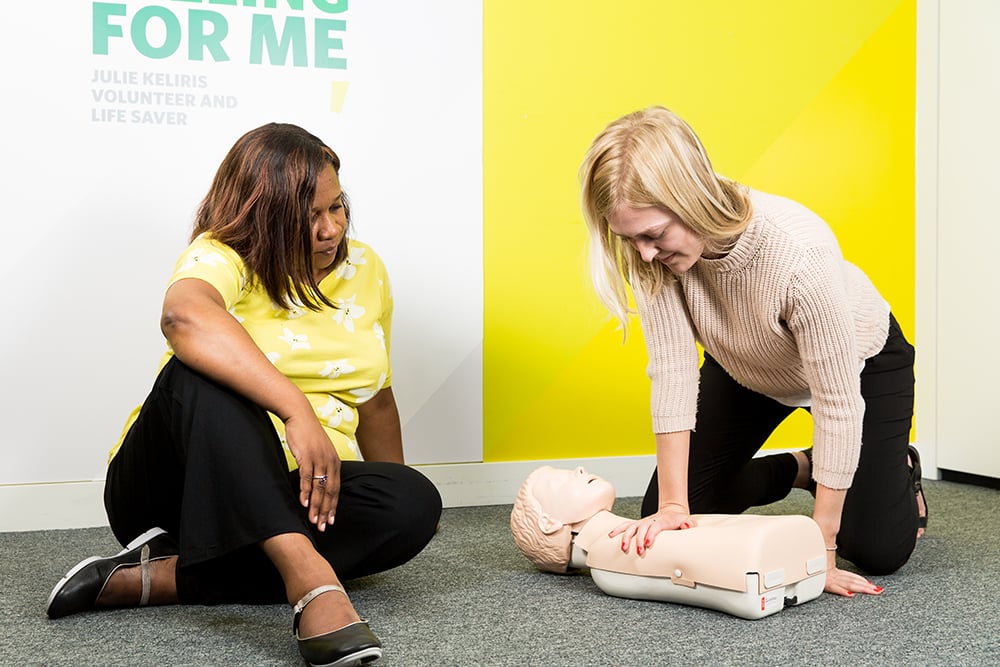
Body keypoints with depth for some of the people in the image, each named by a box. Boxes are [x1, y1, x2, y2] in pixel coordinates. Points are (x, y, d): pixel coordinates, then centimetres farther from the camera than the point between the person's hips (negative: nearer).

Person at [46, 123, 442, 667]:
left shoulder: (364, 270, 7)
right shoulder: (223, 257, -11)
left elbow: (374, 399, 18)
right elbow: (182, 315, -38)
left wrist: (395, 502, 25)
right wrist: (297, 410, -46)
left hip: (296, 492, 5)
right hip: (174, 484, -5)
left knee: (415, 503, -25)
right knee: (204, 371, -34)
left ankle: (160, 577, -26)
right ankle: (307, 576, -49)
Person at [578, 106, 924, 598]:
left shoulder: (801, 255, -43)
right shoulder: (655, 251, -31)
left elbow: (838, 406, -34)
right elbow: (672, 369, -27)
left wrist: (821, 548, -28)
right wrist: (673, 505, -27)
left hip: (861, 363, -4)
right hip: (746, 368, 4)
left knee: (878, 551, -10)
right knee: (664, 526, 1)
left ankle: (899, 468, 23)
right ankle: (800, 469, 23)